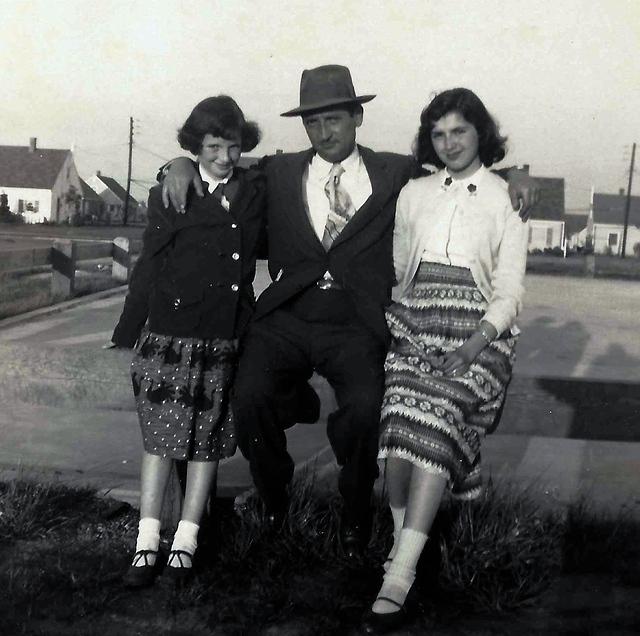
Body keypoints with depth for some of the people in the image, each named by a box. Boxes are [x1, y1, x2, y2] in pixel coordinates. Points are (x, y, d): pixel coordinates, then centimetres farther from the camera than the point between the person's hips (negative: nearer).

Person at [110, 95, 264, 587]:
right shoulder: (169, 193, 2)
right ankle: (147, 545, 6)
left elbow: (255, 246, 14)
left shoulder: (255, 191, 8)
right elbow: (149, 264, 2)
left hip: (225, 337, 2)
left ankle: (186, 542, 11)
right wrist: (129, 331, 1)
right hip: (169, 332, -2)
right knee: (159, 436, 0)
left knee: (208, 437, 4)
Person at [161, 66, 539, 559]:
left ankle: (356, 508, 4)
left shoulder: (397, 174, 9)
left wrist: (513, 180, -4)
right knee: (250, 396, -23)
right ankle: (274, 495, 9)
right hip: (285, 319, 2)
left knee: (365, 407, -27)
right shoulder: (279, 173, 12)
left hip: (356, 327, -1)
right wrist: (183, 165, 0)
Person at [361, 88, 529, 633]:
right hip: (415, 320, 3)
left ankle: (398, 575, -33)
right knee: (403, 409, -27)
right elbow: (396, 266, 20)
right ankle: (402, 541, -19)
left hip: (479, 328, -3)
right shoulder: (414, 194, 19)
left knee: (439, 416, -27)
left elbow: (510, 289, 3)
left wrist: (479, 341, -15)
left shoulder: (507, 199, 9)